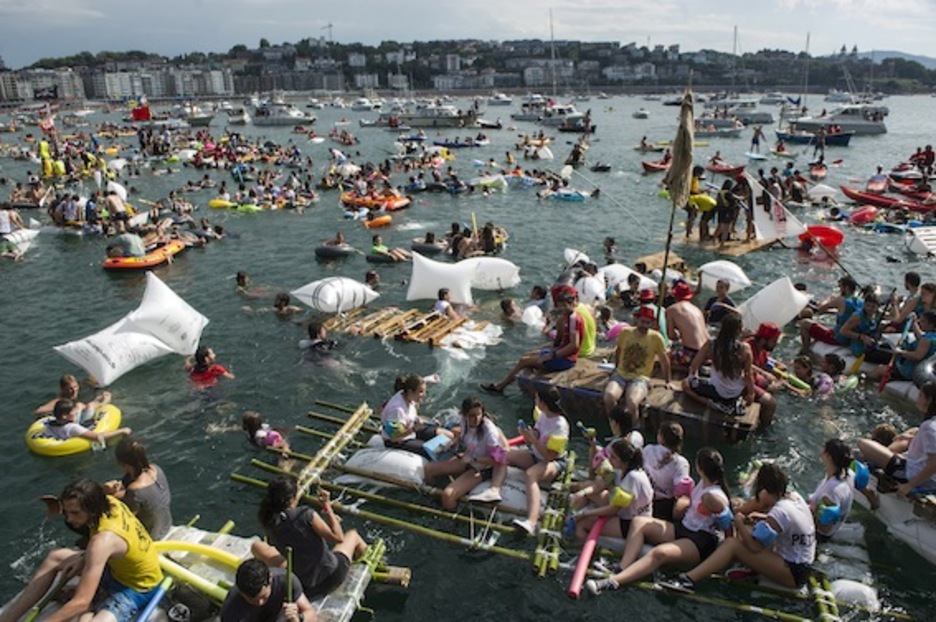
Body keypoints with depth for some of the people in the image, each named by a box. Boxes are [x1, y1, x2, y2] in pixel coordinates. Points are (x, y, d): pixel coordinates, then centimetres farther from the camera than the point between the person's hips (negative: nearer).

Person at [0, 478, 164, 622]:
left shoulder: (103, 541, -35)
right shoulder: (109, 502, -14)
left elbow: (81, 603, -34)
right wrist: (84, 557, -6)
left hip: (137, 589, -9)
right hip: (120, 568, 9)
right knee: (54, 558, 16)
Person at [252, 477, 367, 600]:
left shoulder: (270, 522, -11)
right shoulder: (306, 514, -26)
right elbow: (338, 538, -19)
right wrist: (327, 507, -15)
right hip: (330, 575, -4)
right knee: (353, 535, 22)